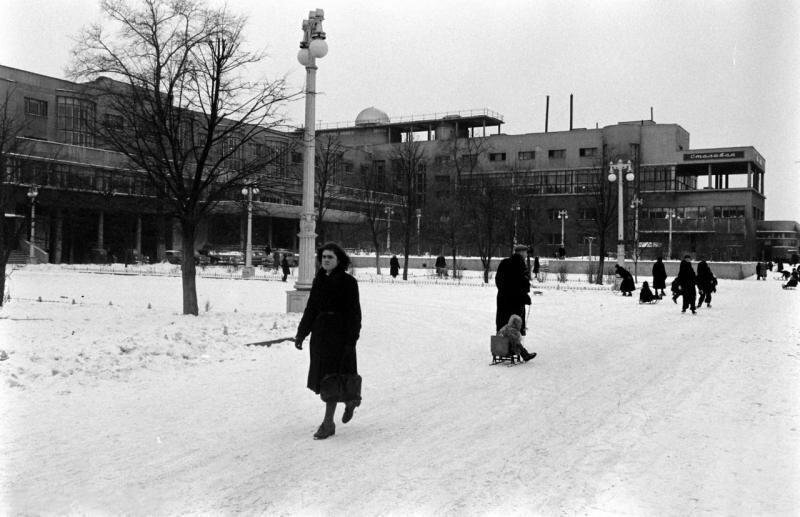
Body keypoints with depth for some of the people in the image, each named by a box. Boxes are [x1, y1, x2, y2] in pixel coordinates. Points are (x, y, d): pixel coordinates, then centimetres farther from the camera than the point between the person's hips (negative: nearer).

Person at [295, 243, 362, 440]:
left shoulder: (348, 282, -10)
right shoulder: (319, 280, 7)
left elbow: (354, 313, -11)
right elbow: (311, 309, 11)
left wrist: (351, 341, -16)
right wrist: (301, 333, 6)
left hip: (339, 334, -6)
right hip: (320, 333, 6)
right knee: (321, 377, 13)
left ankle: (328, 423, 6)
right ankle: (350, 400, 38)